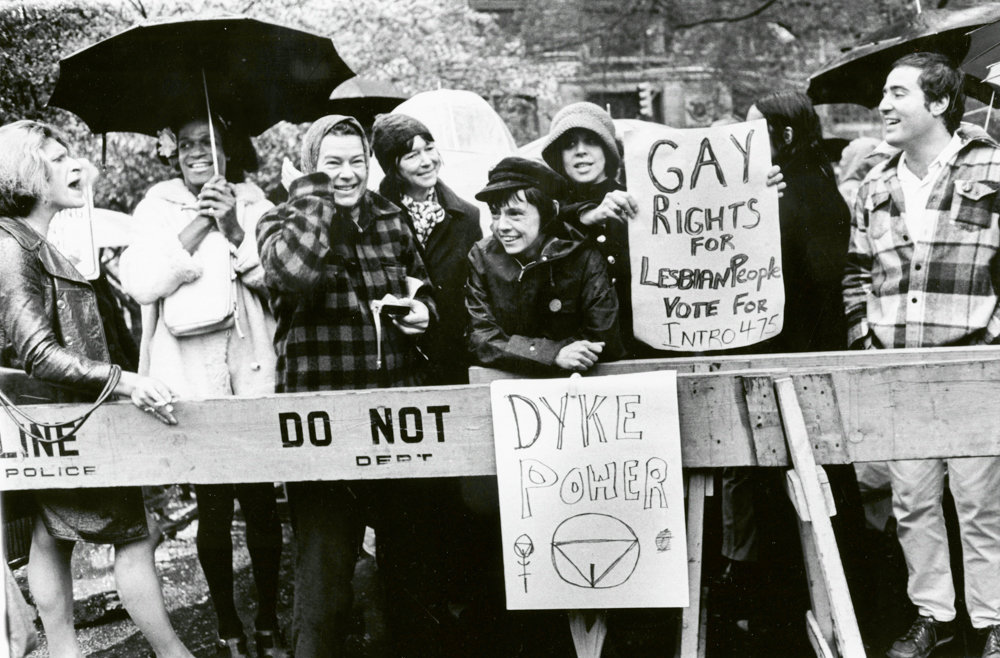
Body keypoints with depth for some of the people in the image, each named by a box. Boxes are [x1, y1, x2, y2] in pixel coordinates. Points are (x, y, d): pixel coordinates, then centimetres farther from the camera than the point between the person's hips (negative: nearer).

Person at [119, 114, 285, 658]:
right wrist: (198, 225, -13)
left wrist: (235, 229, -12)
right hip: (191, 377, -1)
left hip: (253, 372, 1)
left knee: (260, 501, 3)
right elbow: (142, 284, -7)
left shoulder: (253, 204, 9)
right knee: (212, 506, 1)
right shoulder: (158, 209, 6)